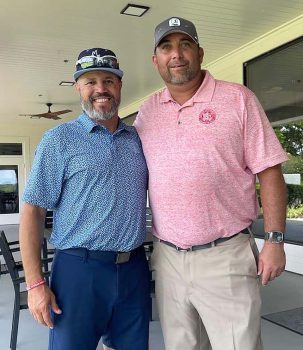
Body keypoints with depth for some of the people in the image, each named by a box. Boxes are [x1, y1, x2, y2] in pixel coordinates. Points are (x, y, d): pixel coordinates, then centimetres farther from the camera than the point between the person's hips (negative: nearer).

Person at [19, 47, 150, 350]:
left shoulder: (137, 138, 10)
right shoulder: (59, 140, -3)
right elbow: (32, 211, -6)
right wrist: (35, 284, -10)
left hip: (134, 268, 4)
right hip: (80, 268, -4)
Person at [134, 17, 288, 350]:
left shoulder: (238, 99, -3)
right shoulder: (147, 111, 8)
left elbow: (268, 171, -4)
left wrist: (275, 239, -9)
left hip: (225, 256, -3)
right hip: (167, 258, 4)